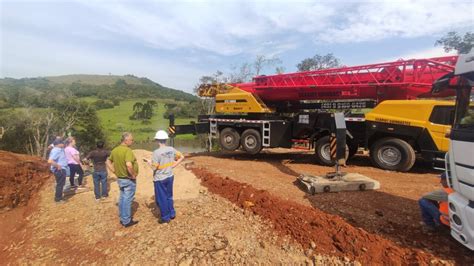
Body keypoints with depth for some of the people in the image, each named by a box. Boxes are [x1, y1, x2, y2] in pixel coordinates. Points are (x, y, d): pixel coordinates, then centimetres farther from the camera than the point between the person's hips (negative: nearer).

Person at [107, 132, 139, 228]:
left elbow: (108, 161, 16)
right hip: (129, 179, -8)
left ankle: (122, 218, 32)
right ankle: (127, 221, 14)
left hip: (120, 178, 8)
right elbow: (129, 165, -37)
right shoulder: (127, 150, -24)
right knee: (127, 200, 3)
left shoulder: (115, 150, 4)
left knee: (122, 198, 19)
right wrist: (133, 174, -22)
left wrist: (114, 171, 12)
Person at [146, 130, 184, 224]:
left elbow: (154, 167, -18)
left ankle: (165, 218, 21)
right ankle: (172, 214, 33)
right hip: (170, 177, 6)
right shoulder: (171, 149, -3)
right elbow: (181, 157, 6)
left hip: (160, 179, -6)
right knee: (169, 196, 22)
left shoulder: (157, 152, -21)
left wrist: (148, 161, 0)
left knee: (161, 199, 10)